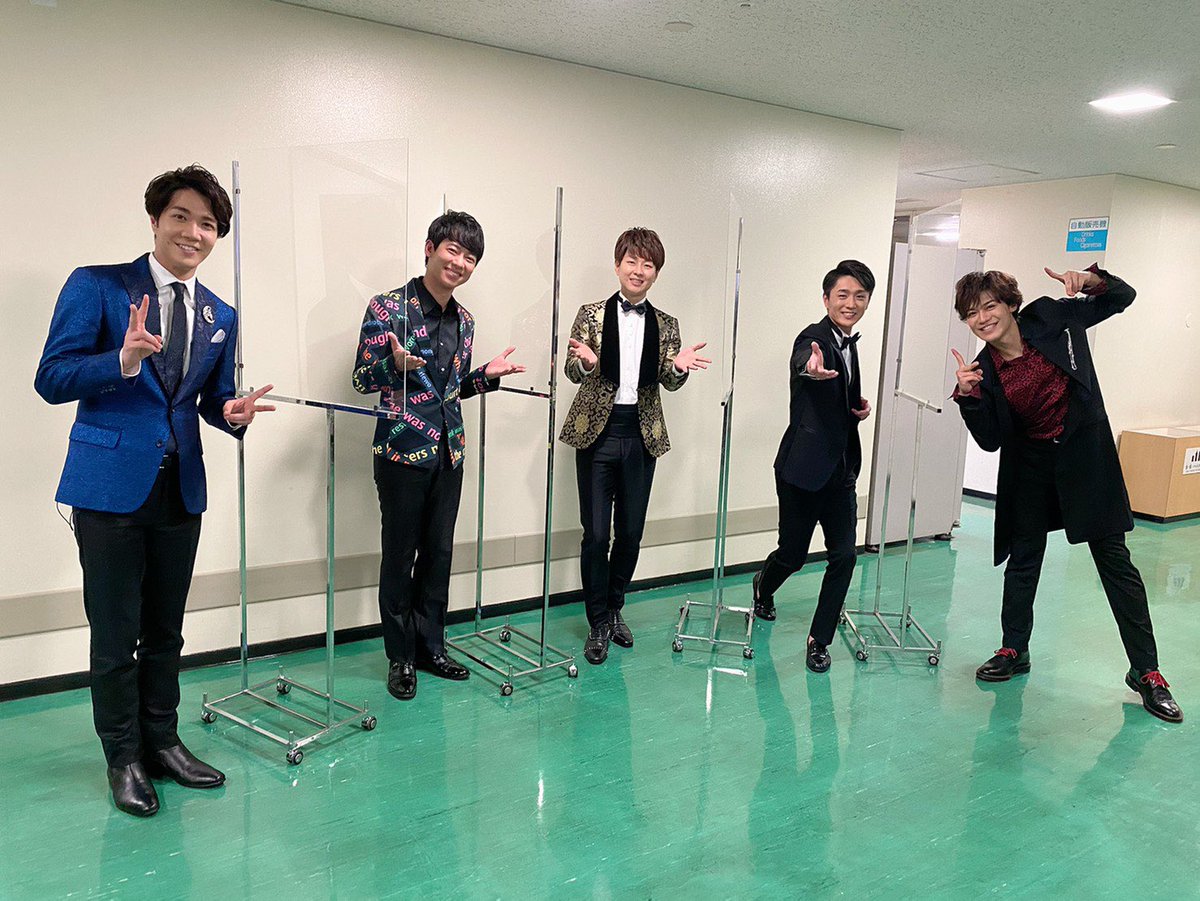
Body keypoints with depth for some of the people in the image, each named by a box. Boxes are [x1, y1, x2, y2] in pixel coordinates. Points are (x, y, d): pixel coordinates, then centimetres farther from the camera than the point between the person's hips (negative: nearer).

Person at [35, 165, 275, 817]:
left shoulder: (220, 317, 9)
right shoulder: (96, 286, -6)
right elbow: (52, 379, -11)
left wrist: (233, 413, -8)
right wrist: (125, 359, -27)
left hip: (180, 491, 5)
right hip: (111, 486, -4)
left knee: (165, 631, 16)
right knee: (115, 635, 5)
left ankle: (162, 740, 32)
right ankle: (123, 757, 24)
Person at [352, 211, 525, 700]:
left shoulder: (463, 320, 11)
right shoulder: (388, 307, -8)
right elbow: (362, 379, -9)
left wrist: (487, 374, 4)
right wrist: (396, 363, -27)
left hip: (449, 453, 6)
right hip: (403, 452, -6)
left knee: (439, 553, 13)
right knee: (400, 555, 4)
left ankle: (431, 646, 28)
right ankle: (400, 658, 18)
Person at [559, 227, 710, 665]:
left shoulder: (665, 324, 7)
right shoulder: (592, 314, 0)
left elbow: (669, 383, 4)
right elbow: (572, 372, -4)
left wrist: (679, 366, -19)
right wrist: (585, 362, -27)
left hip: (641, 437, 3)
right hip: (598, 433, -2)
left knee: (631, 532, 10)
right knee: (596, 534, -1)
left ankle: (614, 608, 31)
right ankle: (599, 622, 16)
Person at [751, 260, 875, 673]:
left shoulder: (849, 344, 10)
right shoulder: (815, 337, -15)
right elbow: (802, 359, -42)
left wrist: (859, 407, 4)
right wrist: (812, 368, -65)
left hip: (841, 469, 7)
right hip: (804, 467, -7)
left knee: (844, 555, 0)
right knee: (793, 553, 6)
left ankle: (819, 640, 14)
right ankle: (763, 587, 41)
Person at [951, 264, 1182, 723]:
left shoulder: (1051, 318, -10)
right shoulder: (984, 369, -7)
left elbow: (1123, 296, 2)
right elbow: (991, 439, -9)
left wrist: (1091, 280, -19)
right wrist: (969, 396, -23)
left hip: (1086, 453, -2)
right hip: (1031, 464, 2)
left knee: (1114, 558, 2)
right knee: (1023, 559, 12)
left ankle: (1145, 671, 11)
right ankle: (1014, 650, 28)